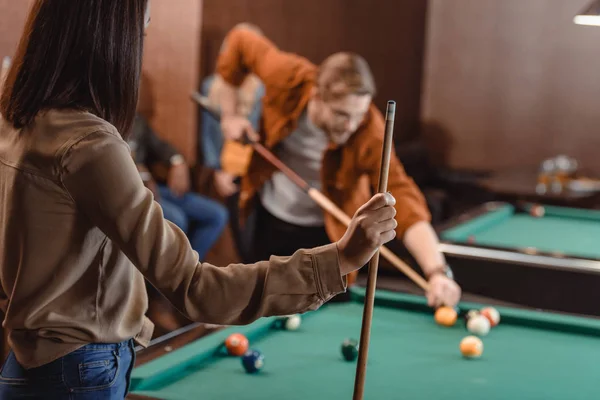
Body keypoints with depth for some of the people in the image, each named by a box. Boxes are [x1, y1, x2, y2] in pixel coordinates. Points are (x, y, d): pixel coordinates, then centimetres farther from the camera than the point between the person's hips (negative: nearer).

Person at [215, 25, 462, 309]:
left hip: (324, 232, -2)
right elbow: (240, 41, -11)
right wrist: (229, 113, -12)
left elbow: (403, 200, -45)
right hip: (270, 216, 3)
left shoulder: (370, 136, -35)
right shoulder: (287, 78, -29)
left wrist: (437, 272, -58)